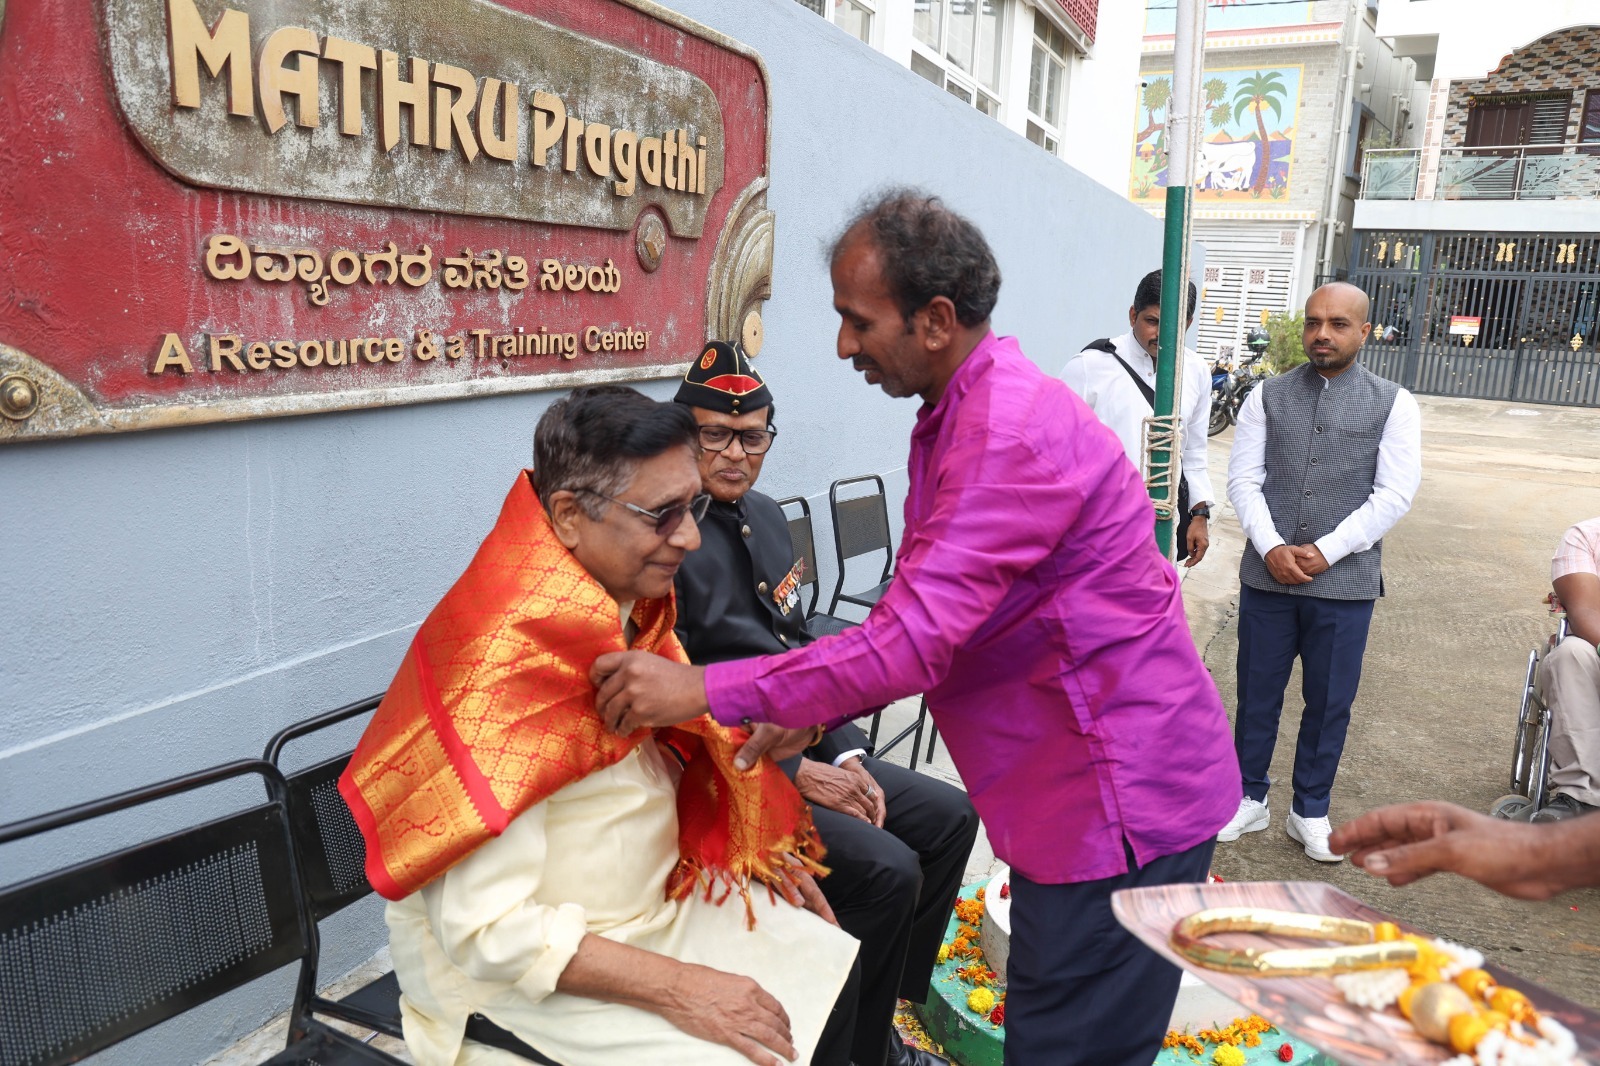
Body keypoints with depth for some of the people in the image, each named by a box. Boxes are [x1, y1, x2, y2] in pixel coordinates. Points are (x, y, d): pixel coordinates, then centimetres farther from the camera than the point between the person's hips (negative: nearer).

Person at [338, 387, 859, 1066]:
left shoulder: (631, 607, -4)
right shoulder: (504, 659, -29)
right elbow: (484, 927, -27)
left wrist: (762, 849, 0)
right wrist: (677, 987, -24)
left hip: (655, 899, 7)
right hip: (513, 966, -7)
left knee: (829, 979, 1)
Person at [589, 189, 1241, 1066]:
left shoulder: (1012, 430, -24)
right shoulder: (957, 415, 9)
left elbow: (913, 640, -29)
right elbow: (920, 614, 14)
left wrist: (704, 691, -25)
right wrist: (814, 709, 5)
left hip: (1120, 796, -10)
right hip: (1072, 785, 10)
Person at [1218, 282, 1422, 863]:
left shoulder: (1393, 404, 1)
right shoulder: (1269, 395, 4)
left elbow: (1395, 493, -5)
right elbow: (1243, 477, 0)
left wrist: (1325, 551, -13)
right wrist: (1272, 548, -13)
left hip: (1345, 582, -1)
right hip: (1267, 576, 1)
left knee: (1329, 701, 10)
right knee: (1257, 693, 11)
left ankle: (1310, 813, 28)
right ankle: (1250, 799, 28)